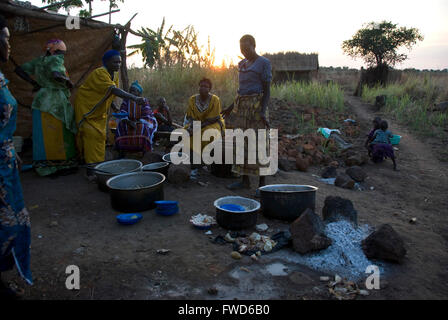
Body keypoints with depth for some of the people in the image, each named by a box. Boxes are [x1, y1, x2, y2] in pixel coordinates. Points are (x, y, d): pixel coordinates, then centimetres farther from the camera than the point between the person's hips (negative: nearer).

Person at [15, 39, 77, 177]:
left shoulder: (39, 61, 15)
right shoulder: (56, 59, -8)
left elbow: (19, 69, 15)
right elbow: (56, 75, -26)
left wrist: (34, 83, 13)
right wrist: (67, 81, -8)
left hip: (41, 102, 7)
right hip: (56, 103, -7)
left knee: (45, 135, 10)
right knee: (61, 135, 3)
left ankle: (44, 166, 16)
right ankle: (65, 164, 11)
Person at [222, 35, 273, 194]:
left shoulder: (264, 63, -6)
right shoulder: (242, 64, 15)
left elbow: (267, 90, -10)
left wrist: (263, 111, -21)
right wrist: (232, 107, 17)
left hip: (257, 106, -7)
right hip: (242, 106, 7)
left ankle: (262, 183, 2)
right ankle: (245, 180, 15)